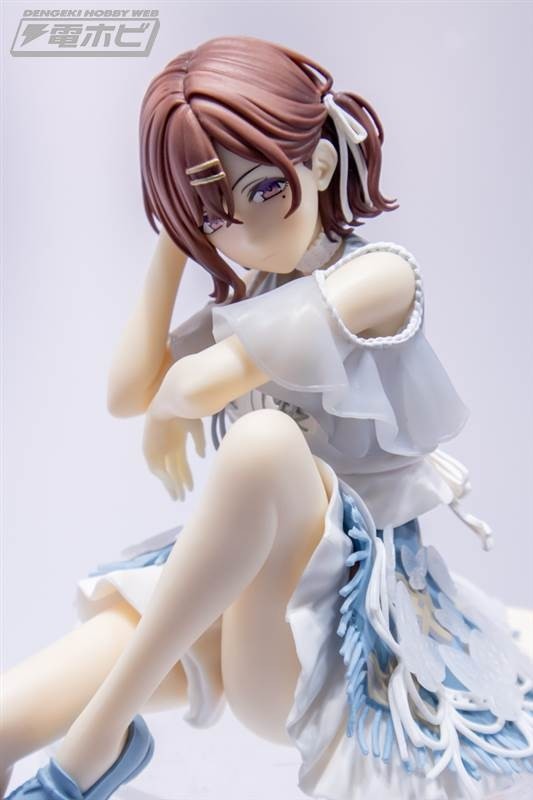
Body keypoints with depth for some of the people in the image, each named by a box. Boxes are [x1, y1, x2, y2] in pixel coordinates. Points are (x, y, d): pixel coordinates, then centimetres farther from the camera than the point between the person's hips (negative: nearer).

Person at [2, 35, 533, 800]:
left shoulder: (379, 276, -14)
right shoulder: (242, 302, 10)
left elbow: (199, 386, -21)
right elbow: (128, 391, 0)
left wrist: (168, 407, 2)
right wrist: (171, 249, 3)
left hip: (349, 611, -5)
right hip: (229, 602, 5)